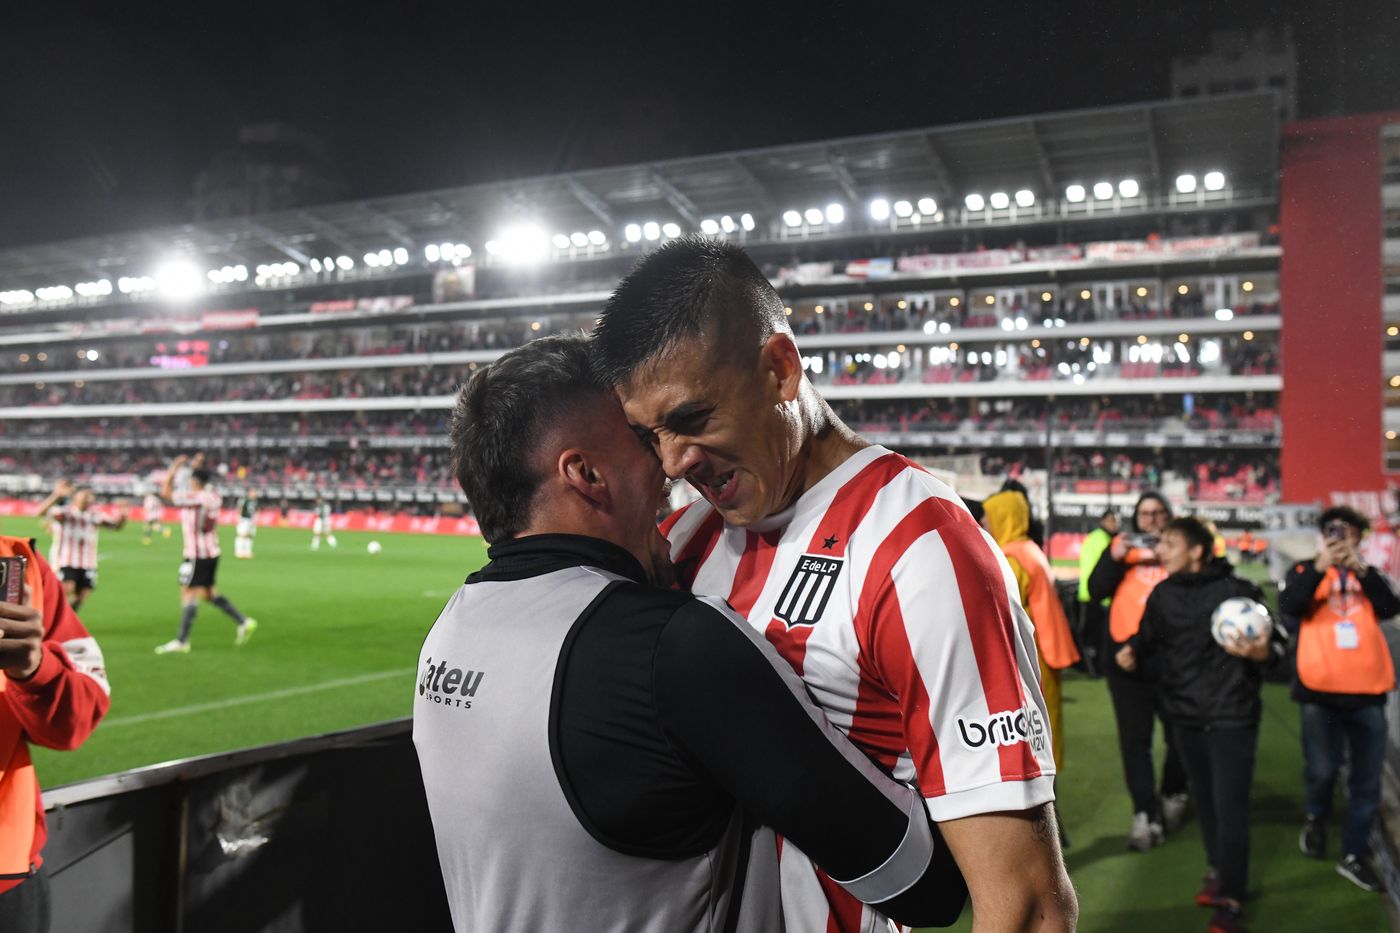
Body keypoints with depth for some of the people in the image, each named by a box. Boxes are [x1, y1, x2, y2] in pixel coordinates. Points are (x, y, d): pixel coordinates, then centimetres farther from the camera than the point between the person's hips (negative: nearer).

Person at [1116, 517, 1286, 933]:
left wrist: (1259, 652, -31)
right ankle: (1218, 872, 35)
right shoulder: (1162, 595, 3)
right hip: (1186, 714, 5)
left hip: (1232, 715, -5)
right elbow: (1150, 645, 8)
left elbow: (1278, 639, -10)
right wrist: (1132, 656, -12)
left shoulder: (1237, 591, -13)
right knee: (1204, 800, 16)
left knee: (1230, 807, -4)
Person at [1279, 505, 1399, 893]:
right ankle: (1317, 818, 29)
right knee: (1321, 770, -1)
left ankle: (1354, 855, 15)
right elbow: (1289, 607, -13)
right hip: (1320, 691, -2)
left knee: (1367, 781, 4)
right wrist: (1321, 566, -21)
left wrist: (1360, 568, -17)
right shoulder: (1305, 571, 6)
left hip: (1367, 692, 2)